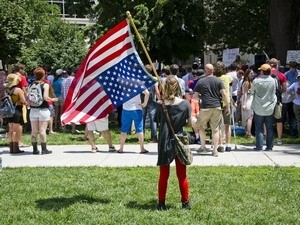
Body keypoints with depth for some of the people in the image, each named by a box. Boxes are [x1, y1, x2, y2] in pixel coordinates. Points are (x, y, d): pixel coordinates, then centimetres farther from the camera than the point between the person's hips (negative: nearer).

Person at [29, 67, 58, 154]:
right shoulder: (45, 85, -7)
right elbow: (45, 97, -16)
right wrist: (53, 100, 1)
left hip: (33, 110, 4)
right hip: (43, 110, -3)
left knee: (34, 131, 7)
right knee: (42, 130, -1)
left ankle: (35, 149, 11)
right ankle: (44, 149, 1)